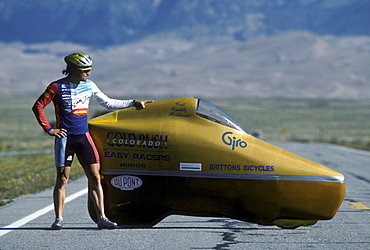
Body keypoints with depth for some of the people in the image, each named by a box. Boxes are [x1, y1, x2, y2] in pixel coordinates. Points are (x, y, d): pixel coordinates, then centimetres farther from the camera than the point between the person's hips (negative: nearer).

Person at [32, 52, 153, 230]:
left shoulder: (89, 85, 8)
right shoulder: (58, 87, -6)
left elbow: (108, 103, 18)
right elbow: (38, 106, -3)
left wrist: (134, 103, 16)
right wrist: (48, 129, -8)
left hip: (84, 137, 4)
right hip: (65, 137, -4)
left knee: (95, 178, -3)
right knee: (62, 179, -1)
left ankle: (101, 218, -2)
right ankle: (58, 218, 8)